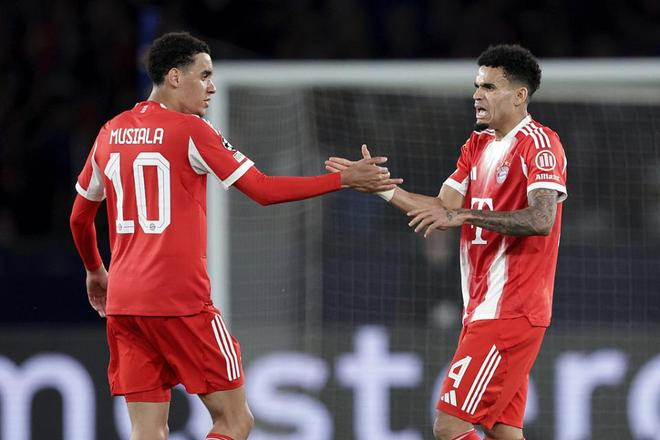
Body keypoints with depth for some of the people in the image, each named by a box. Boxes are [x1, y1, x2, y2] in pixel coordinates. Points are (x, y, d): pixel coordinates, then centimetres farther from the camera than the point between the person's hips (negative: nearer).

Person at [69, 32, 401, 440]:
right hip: (180, 300, -6)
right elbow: (263, 189, -9)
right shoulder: (190, 131, -6)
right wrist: (344, 179, -3)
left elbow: (79, 217, 22)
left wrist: (96, 272, 40)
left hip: (122, 300, 7)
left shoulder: (110, 134, 13)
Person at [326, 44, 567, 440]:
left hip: (509, 312, -9)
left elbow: (541, 220, -23)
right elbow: (444, 208, 15)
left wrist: (465, 215, -25)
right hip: (483, 309, 9)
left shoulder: (538, 144, -11)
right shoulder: (478, 146, 17)